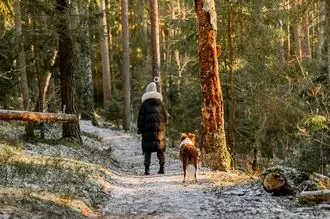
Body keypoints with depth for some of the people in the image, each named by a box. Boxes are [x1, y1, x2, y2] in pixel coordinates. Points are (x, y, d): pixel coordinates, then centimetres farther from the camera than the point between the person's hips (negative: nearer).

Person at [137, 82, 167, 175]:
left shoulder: (144, 103, -1)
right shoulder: (160, 103, 9)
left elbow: (141, 117, -2)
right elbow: (165, 116, 11)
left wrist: (139, 129, 4)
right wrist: (164, 128, 17)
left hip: (148, 128, -3)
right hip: (159, 128, 3)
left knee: (147, 150, 0)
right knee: (160, 148, 8)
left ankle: (147, 169, -4)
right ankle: (162, 168, 6)